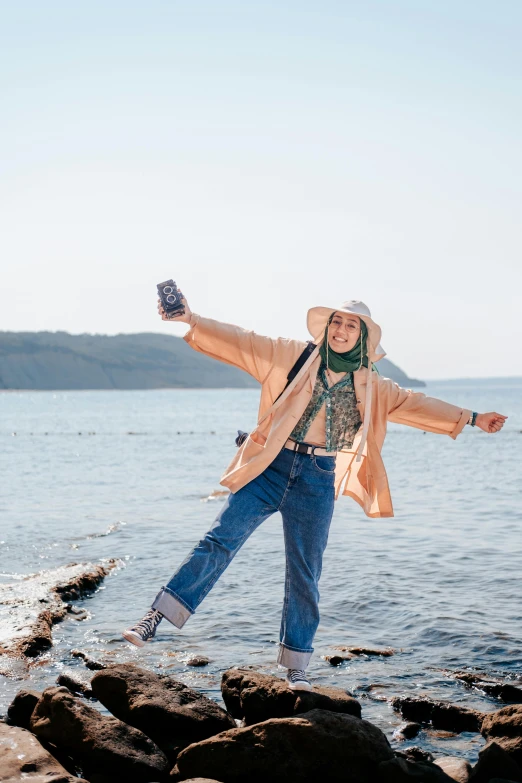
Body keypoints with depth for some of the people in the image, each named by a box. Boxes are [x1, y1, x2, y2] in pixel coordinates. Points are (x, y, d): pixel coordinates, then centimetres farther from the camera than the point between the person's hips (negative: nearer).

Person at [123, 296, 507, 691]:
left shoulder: (370, 386, 11)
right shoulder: (292, 355, 3)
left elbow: (416, 403, 16)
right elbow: (239, 341, -1)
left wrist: (471, 418, 16)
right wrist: (191, 319, -11)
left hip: (318, 481, 2)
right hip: (272, 467, -2)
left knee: (305, 575, 7)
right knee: (219, 541, -13)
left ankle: (296, 667, 19)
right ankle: (155, 618, -11)